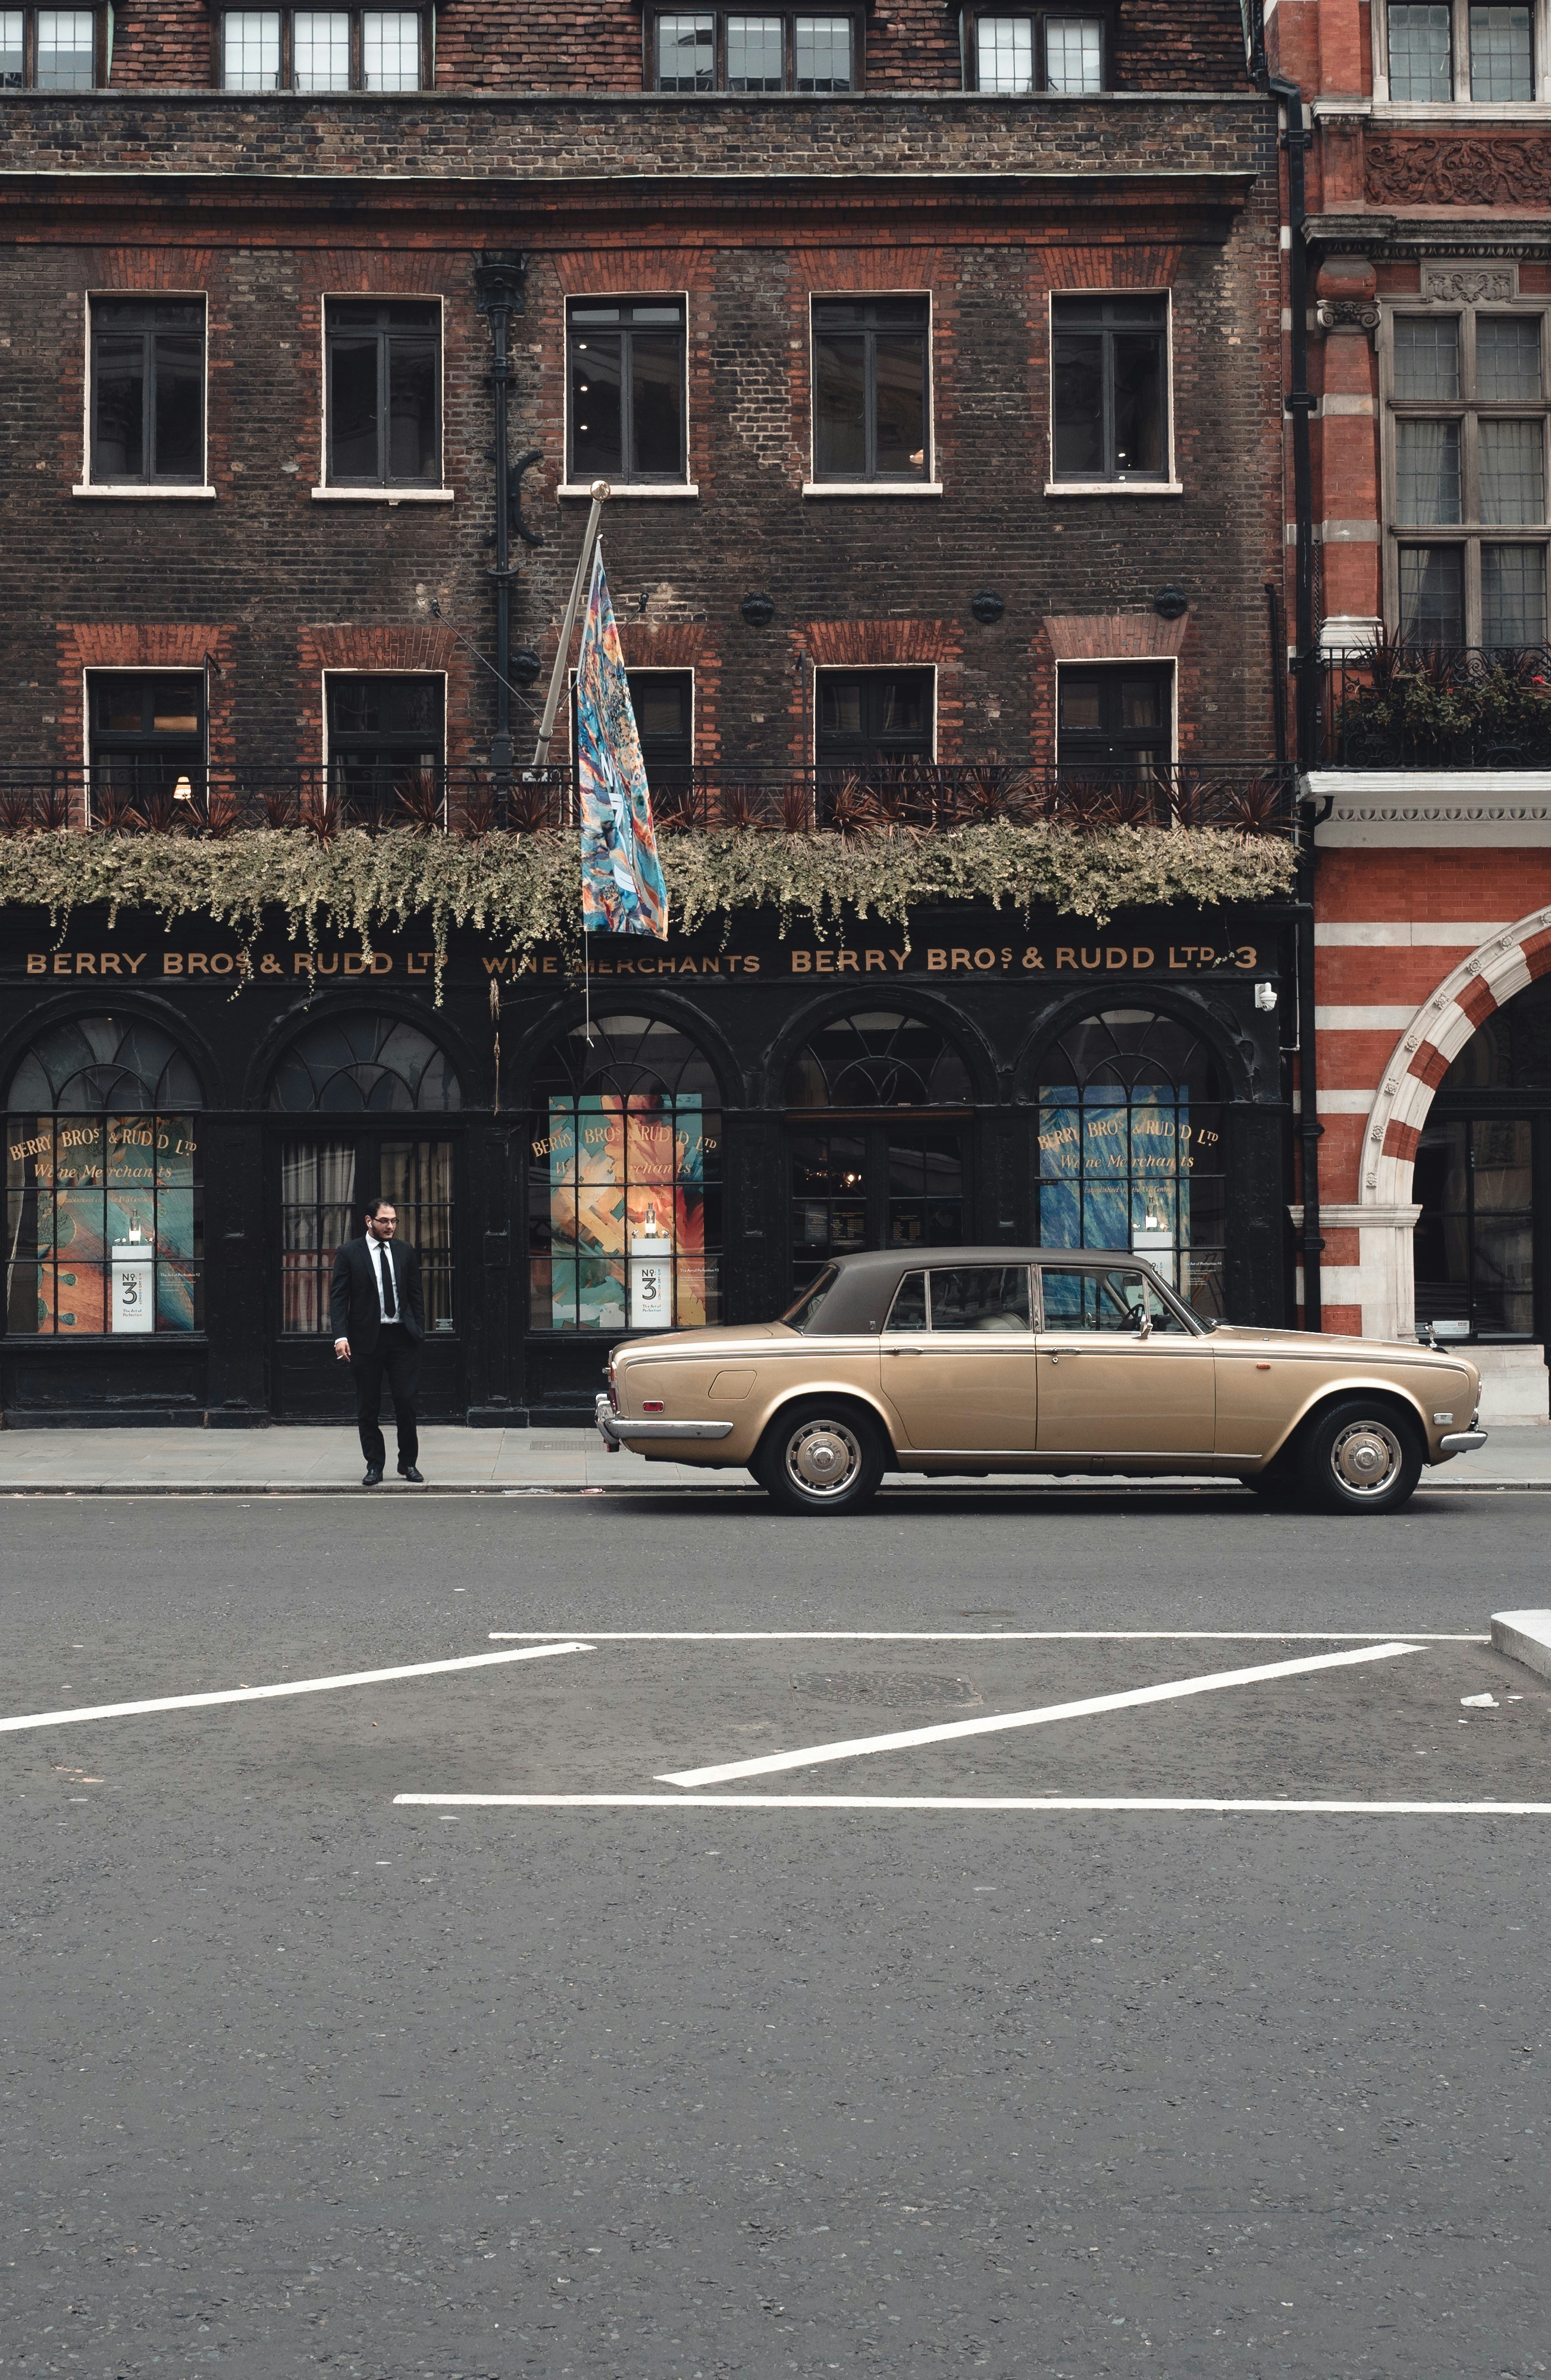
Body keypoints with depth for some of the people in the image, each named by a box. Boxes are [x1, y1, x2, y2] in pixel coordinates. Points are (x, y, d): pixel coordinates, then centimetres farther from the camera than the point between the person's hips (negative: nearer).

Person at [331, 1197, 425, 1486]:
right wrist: (341, 1336, -14)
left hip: (402, 1336, 2)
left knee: (407, 1401, -2)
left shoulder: (405, 1251, 9)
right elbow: (339, 1297, -3)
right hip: (367, 1339, -1)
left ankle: (409, 1463, 12)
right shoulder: (350, 1253, 0)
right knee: (367, 1407, 4)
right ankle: (374, 1465, 15)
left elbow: (415, 1295, 13)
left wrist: (419, 1331, 5)